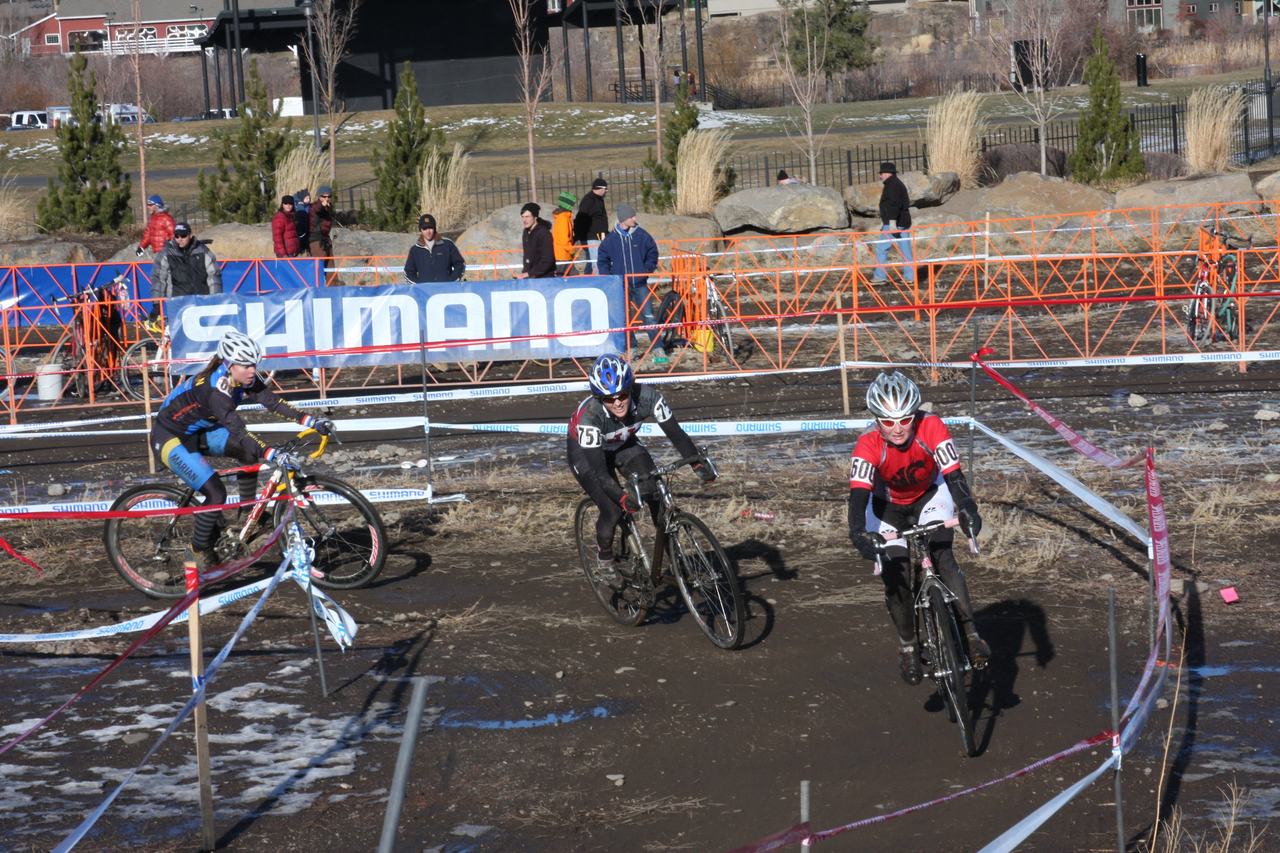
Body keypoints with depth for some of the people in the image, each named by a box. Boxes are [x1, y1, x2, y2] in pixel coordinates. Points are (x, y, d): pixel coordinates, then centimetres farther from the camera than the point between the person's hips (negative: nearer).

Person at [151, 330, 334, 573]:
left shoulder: (246, 380, -11)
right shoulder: (214, 388, -35)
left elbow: (274, 403, -14)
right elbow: (238, 431, -43)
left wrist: (311, 421, -24)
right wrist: (275, 456, -50)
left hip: (197, 432, 8)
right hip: (170, 438, -8)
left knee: (250, 451, -11)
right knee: (216, 494, -19)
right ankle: (198, 554, -1)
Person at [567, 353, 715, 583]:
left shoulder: (647, 397, -32)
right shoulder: (589, 415, -40)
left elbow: (675, 433, -27)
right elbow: (598, 468, -41)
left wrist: (699, 463, -40)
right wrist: (622, 497, -54)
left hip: (624, 445, 3)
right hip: (586, 451, -3)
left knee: (658, 496, -16)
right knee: (613, 509, -18)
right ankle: (604, 556, 11)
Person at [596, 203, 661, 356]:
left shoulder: (641, 235, -1)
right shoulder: (611, 239, -1)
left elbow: (652, 254, 9)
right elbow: (602, 261, 7)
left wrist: (647, 270, -3)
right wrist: (609, 279, -3)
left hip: (640, 284, -1)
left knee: (648, 316, -7)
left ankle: (657, 348, -3)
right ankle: (630, 348, 19)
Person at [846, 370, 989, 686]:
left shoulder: (931, 427, -32)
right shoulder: (869, 444, -33)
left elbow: (953, 474, -37)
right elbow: (858, 492, -40)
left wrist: (968, 510, -53)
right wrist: (858, 533, -57)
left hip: (930, 496, 0)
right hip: (888, 504, 0)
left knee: (943, 557, -24)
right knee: (895, 578, -9)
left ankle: (971, 633, -18)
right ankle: (907, 646, 15)